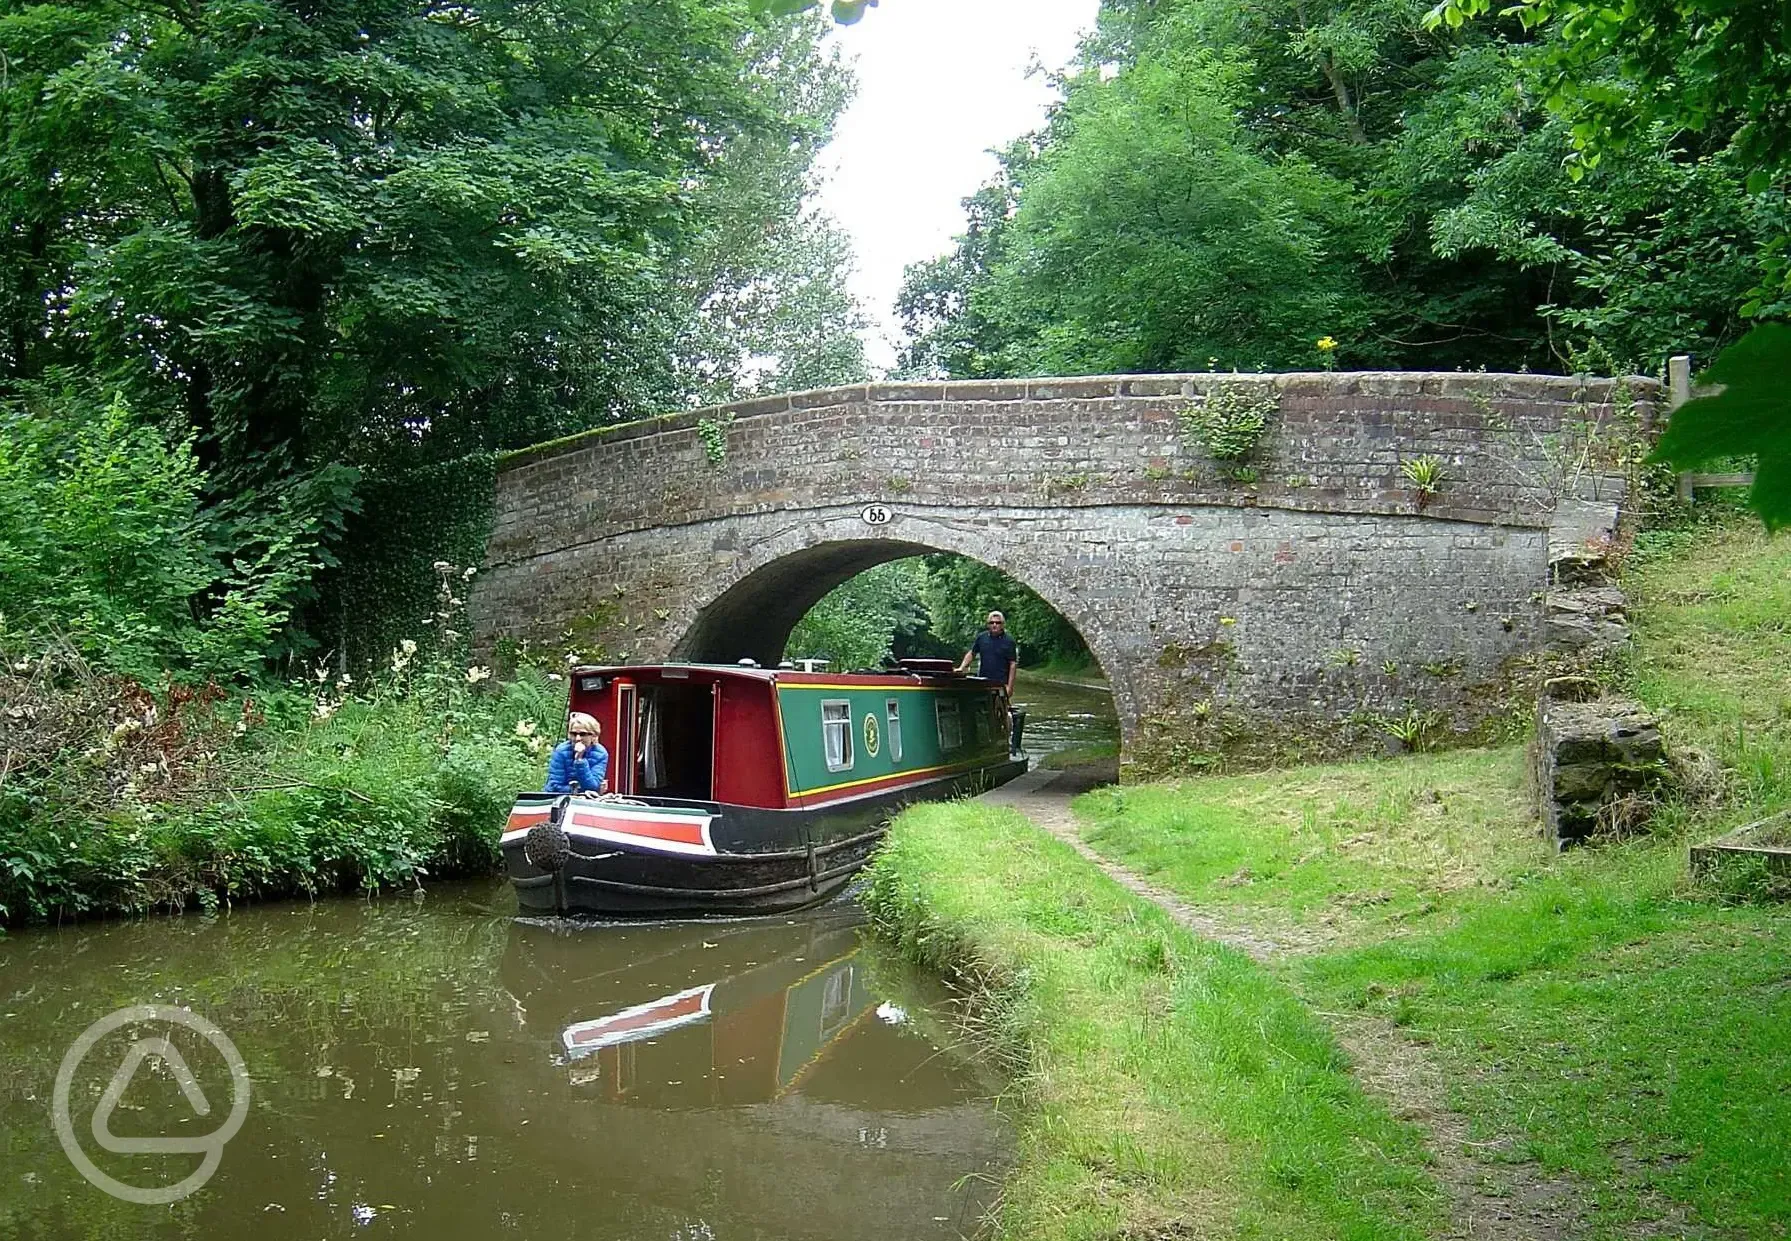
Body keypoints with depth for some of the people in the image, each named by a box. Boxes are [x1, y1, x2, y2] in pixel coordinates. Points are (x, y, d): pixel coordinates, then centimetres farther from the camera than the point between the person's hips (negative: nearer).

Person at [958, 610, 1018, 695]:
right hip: (982, 682, 3)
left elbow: (1013, 664, -3)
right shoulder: (981, 637, 9)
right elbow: (971, 653, 18)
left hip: (1000, 683, -3)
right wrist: (961, 668, 5)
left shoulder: (1009, 642, -1)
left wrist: (1010, 686, -9)